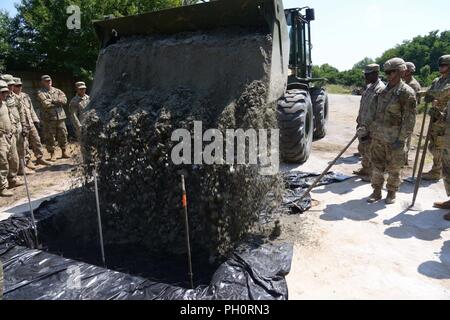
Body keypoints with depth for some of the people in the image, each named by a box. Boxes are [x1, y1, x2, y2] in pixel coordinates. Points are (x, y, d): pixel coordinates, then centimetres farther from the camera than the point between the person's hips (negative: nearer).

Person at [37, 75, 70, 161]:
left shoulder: (57, 91, 14)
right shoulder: (41, 93, 1)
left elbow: (64, 100, -2)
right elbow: (45, 104, -14)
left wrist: (53, 100, -10)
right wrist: (58, 102, -4)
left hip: (60, 116, 3)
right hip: (49, 118, -3)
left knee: (63, 135, 7)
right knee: (50, 137, 1)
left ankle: (64, 152, 18)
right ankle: (52, 154, 11)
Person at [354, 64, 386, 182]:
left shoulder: (380, 89, -18)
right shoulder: (369, 87, 13)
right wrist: (359, 122, 20)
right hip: (364, 125, 9)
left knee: (370, 151, 1)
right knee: (362, 148, 19)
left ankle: (372, 174, 15)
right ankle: (365, 169, 35)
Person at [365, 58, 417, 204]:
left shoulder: (407, 92, -11)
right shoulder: (383, 90, 8)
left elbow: (409, 119, -14)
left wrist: (401, 139, -17)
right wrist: (370, 130, 13)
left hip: (394, 137, -6)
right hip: (377, 135, 6)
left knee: (393, 168, 7)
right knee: (377, 164, 10)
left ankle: (392, 192, 24)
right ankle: (377, 191, 22)